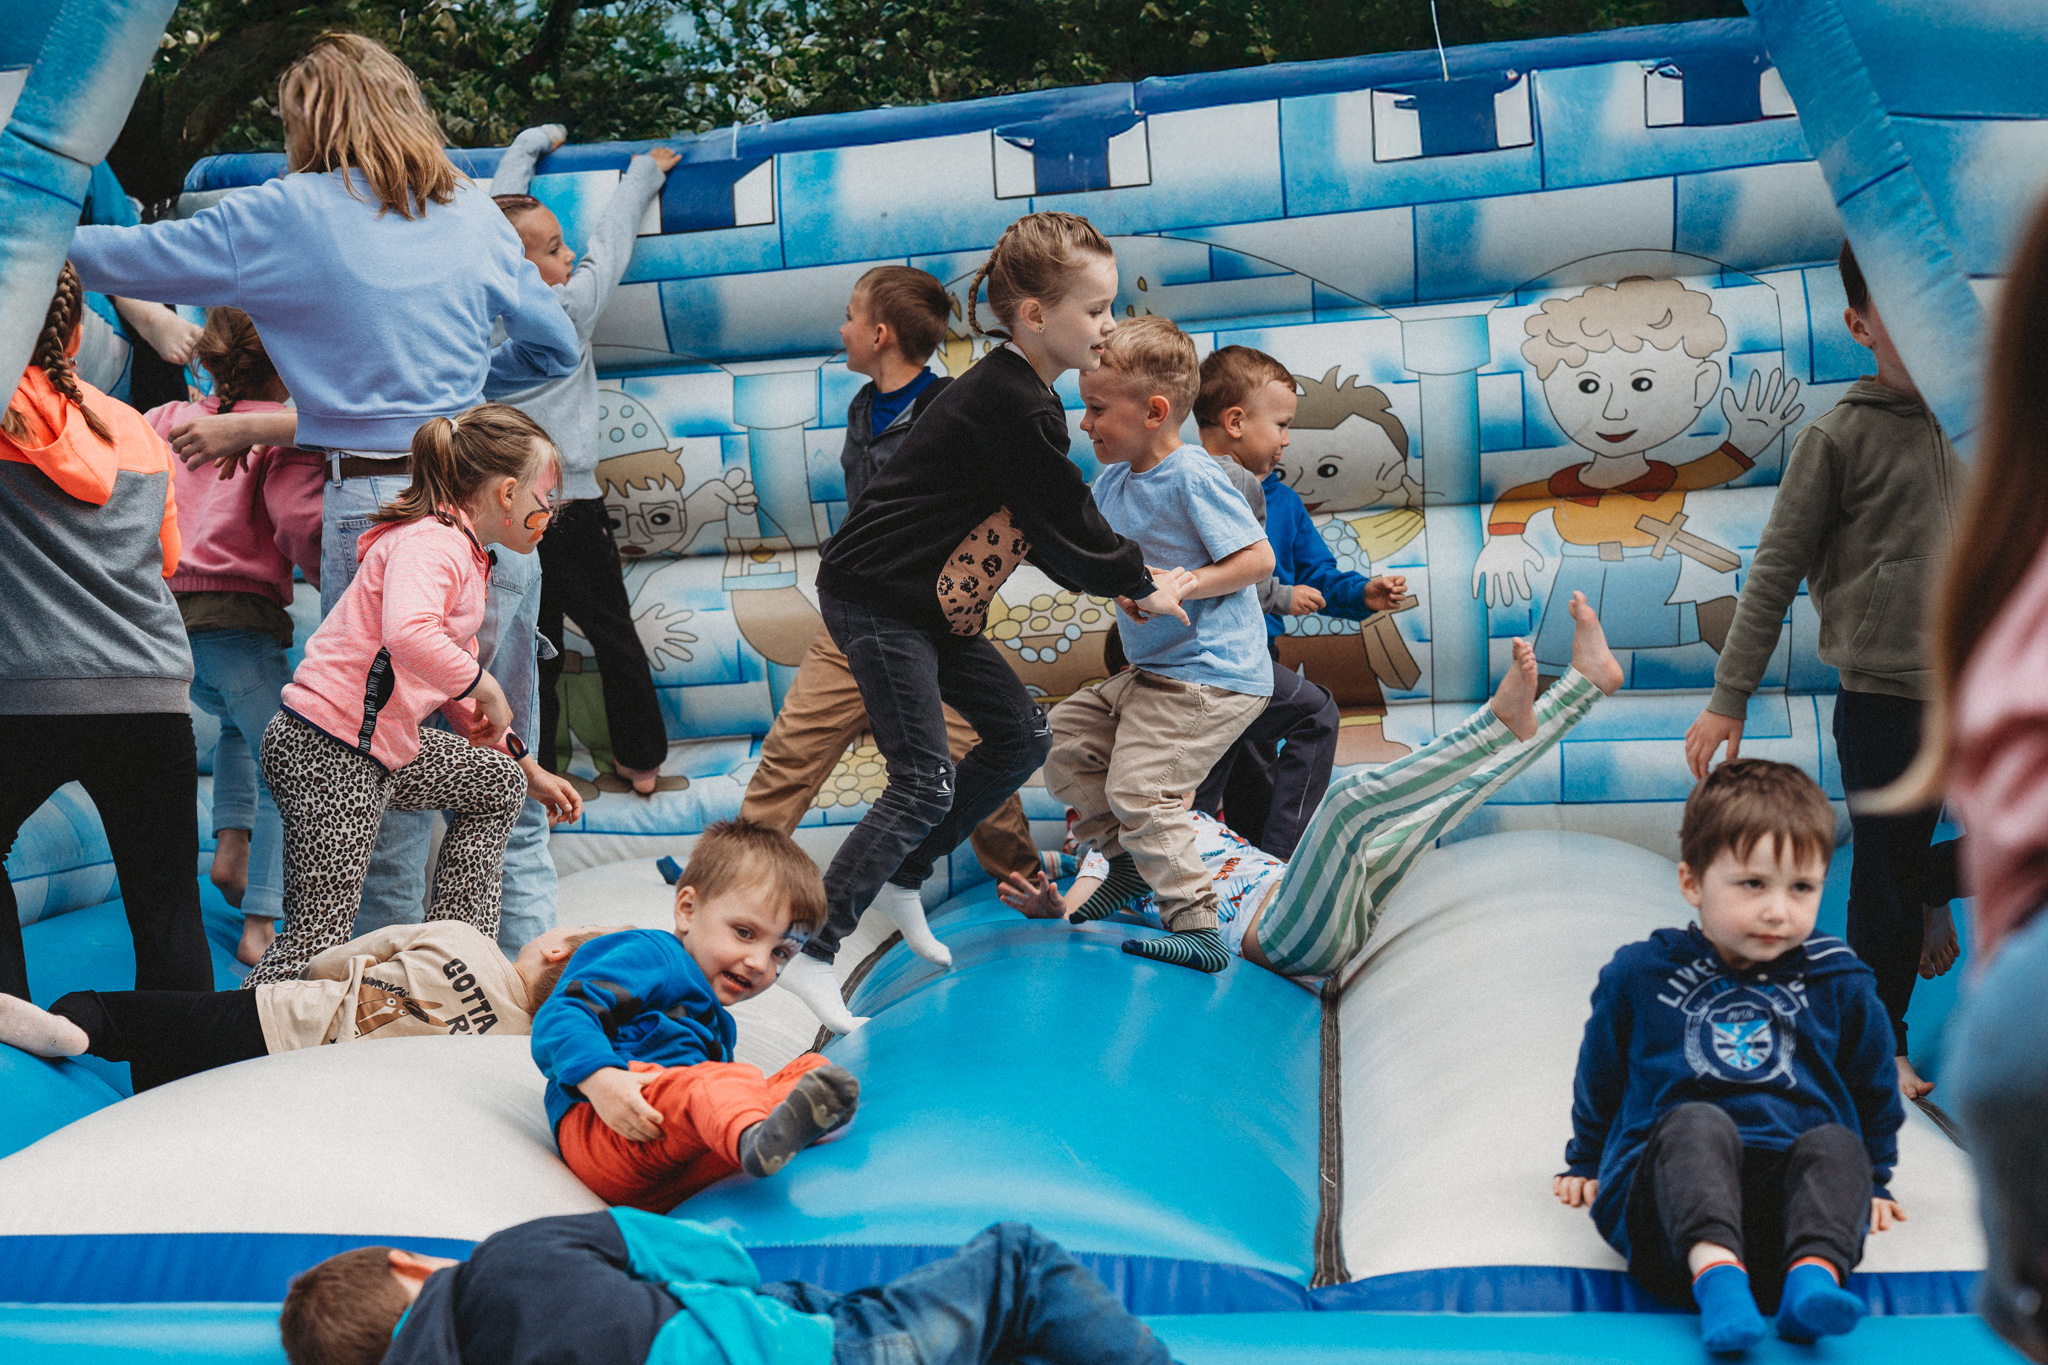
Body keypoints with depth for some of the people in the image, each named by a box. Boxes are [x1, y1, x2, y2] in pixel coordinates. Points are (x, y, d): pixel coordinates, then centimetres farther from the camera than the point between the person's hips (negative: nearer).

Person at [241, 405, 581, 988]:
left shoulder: (464, 556, 16)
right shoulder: (430, 540, -15)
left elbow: (456, 689, 25)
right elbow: (408, 636, -38)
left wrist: (530, 770, 25)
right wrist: (487, 688, -22)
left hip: (383, 744, 10)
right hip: (329, 752, -10)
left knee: (498, 783, 21)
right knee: (318, 941, -9)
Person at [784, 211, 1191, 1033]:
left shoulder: (1025, 395, 9)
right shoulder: (1006, 404, -23)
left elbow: (1047, 526, 16)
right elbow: (1065, 524, -18)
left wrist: (1111, 580, 7)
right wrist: (1140, 586, -4)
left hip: (931, 603, 10)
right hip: (876, 601, -10)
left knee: (1021, 736, 12)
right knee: (925, 784, -12)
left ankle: (901, 881, 23)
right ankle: (812, 953, -5)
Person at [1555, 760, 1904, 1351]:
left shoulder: (1841, 985, 11)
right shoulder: (1638, 976, 7)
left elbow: (1874, 1090, 29)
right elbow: (1598, 1081, 23)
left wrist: (1869, 1186, 32)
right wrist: (1586, 1164, 33)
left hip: (1792, 1194, 2)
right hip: (1668, 1196, -1)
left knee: (1835, 1144, -28)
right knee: (1697, 1122, -32)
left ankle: (1814, 1276, -49)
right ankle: (1716, 1276, -52)